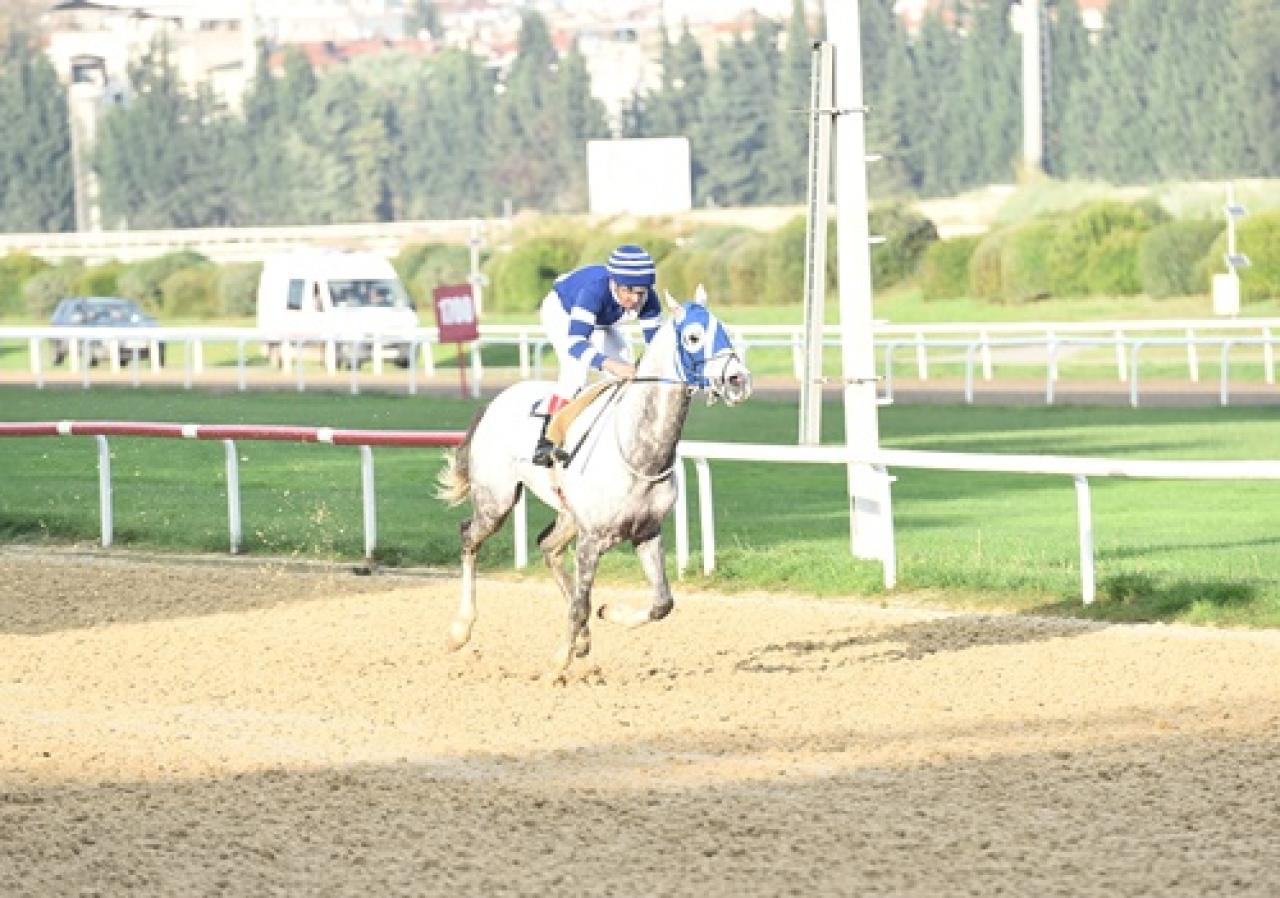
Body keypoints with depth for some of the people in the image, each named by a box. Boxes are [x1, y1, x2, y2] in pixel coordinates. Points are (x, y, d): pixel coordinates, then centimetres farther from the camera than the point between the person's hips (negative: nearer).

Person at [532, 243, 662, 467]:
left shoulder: (647, 300, -31)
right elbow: (575, 342, -54)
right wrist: (610, 365, -70)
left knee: (628, 376, -3)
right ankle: (545, 444, -27)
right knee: (576, 369, -28)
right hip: (562, 312, -6)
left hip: (602, 323, 6)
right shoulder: (596, 290, -47)